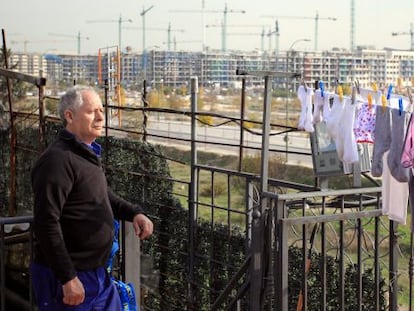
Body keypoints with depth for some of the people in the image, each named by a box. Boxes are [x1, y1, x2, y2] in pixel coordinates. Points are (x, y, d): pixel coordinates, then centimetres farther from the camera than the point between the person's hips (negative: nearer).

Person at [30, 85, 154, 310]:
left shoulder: (88, 154, 12)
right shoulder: (57, 159, -19)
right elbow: (46, 224, -24)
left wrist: (134, 213, 6)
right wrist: (67, 278, -24)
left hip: (97, 273, 10)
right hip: (66, 277, -9)